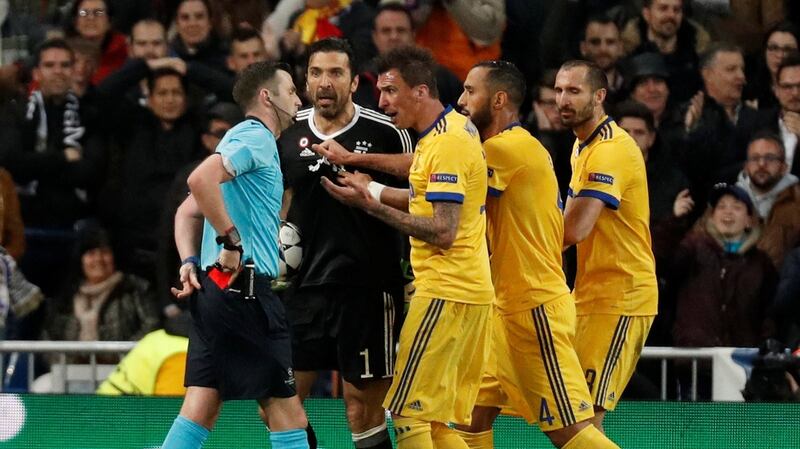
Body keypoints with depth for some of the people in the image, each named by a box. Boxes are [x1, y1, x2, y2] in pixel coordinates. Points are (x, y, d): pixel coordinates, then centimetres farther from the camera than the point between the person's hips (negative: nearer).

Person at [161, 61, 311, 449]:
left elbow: (187, 213, 26)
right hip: (244, 288, -10)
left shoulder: (245, 139, 23)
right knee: (286, 414, -6)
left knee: (200, 412, 5)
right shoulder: (256, 137, -8)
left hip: (214, 287, 10)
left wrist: (189, 262, 12)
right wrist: (231, 240, -19)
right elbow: (201, 179, -25)